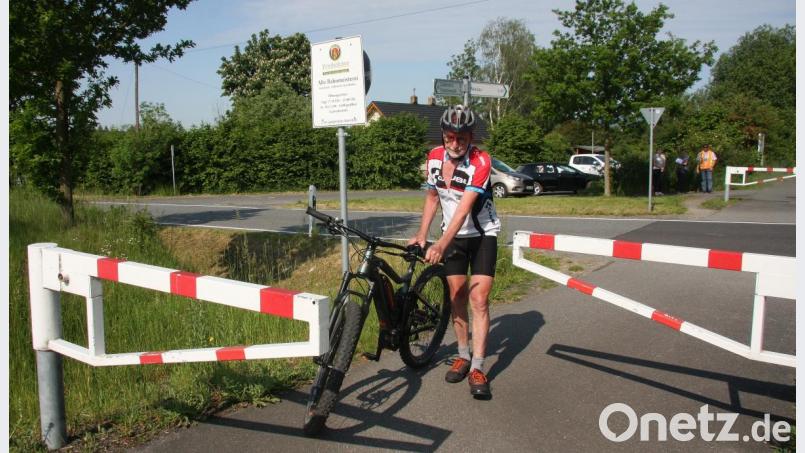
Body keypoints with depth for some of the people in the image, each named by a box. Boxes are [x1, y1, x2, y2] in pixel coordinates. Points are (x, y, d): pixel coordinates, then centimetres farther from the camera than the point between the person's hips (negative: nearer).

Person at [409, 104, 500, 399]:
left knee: (479, 299, -10)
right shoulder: (434, 157, -8)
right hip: (453, 234, 4)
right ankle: (463, 356, 22)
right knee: (457, 297, 6)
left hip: (483, 234, -4)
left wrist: (441, 245, -41)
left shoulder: (481, 162, -24)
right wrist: (422, 234, -3)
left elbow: (464, 209, -32)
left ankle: (477, 368, -5)